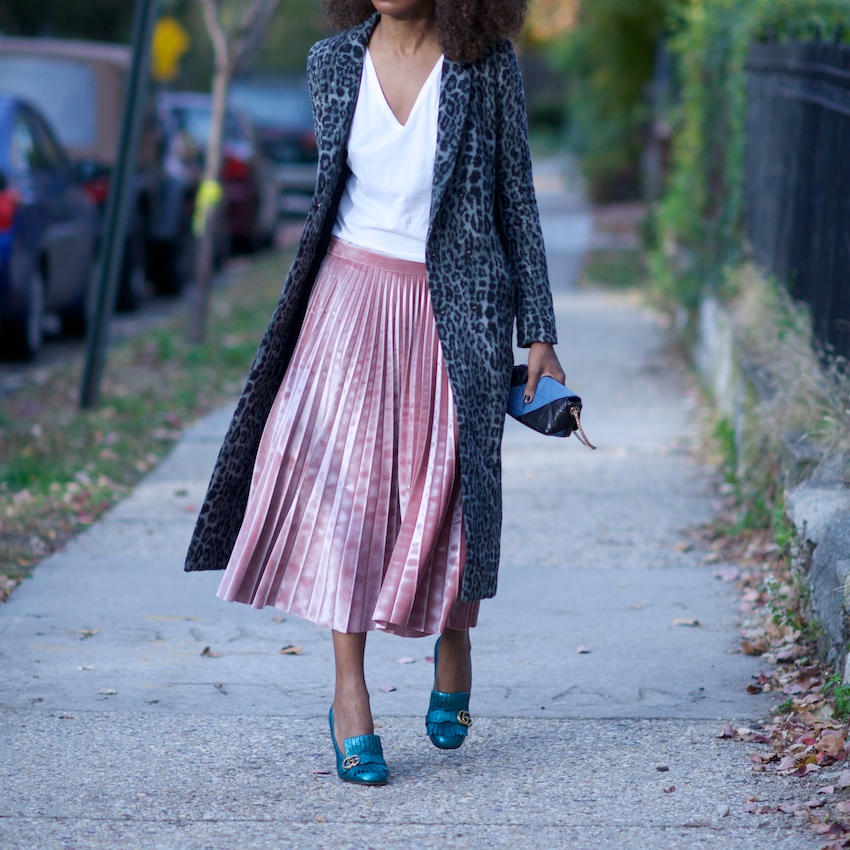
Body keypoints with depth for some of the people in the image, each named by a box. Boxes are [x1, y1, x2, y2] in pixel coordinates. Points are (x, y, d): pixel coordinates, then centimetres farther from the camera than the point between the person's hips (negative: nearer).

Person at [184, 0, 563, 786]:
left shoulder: (486, 66, -4)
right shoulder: (334, 63, 3)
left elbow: (516, 198, 0)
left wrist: (538, 334, -1)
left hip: (454, 305, -2)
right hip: (354, 293, 2)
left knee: (444, 486, 1)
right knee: (345, 481, -6)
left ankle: (452, 639, 31)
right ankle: (350, 694, 2)